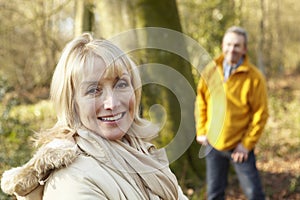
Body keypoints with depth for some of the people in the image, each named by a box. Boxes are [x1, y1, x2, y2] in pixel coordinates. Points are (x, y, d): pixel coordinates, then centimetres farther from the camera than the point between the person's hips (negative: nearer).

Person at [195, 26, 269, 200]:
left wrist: (247, 144, -13)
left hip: (240, 145, -3)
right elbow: (201, 102, 10)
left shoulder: (255, 77, -13)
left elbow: (261, 114, -11)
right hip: (213, 144, 4)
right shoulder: (210, 71, -2)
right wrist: (201, 131, 5)